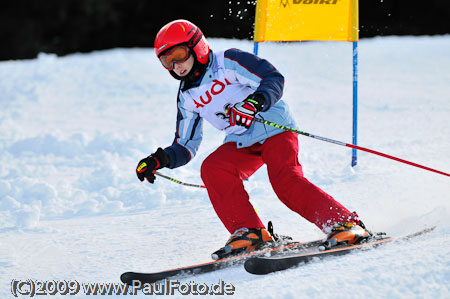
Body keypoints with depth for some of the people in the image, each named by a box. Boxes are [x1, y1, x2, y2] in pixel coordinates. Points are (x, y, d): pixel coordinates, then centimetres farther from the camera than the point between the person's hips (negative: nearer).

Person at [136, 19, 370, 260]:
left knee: (285, 180, -28)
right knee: (212, 168, -22)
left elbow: (274, 79, -15)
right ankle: (250, 232, -21)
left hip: (274, 129, -6)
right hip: (241, 144, 6)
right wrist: (161, 159, -5)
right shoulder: (187, 98, 11)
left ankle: (345, 224, -22)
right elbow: (185, 147, 15)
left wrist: (254, 103, -34)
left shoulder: (227, 62, -8)